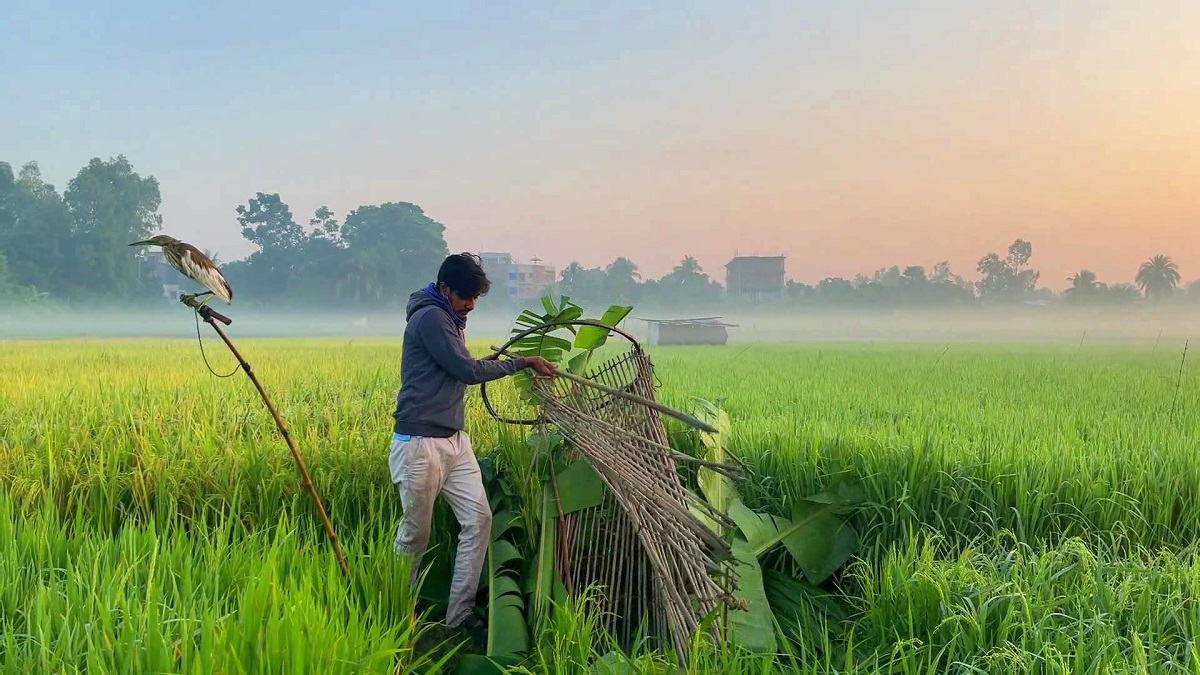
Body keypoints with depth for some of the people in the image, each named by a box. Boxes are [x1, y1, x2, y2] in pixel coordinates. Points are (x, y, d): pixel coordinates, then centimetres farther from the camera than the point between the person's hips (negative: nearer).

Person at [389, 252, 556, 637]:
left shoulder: (451, 318, 14)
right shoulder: (430, 317, -15)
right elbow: (469, 371, -16)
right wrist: (523, 362, -10)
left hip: (455, 441, 9)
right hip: (420, 444, -9)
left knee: (479, 519, 0)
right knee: (415, 533, 3)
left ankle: (459, 613, 7)